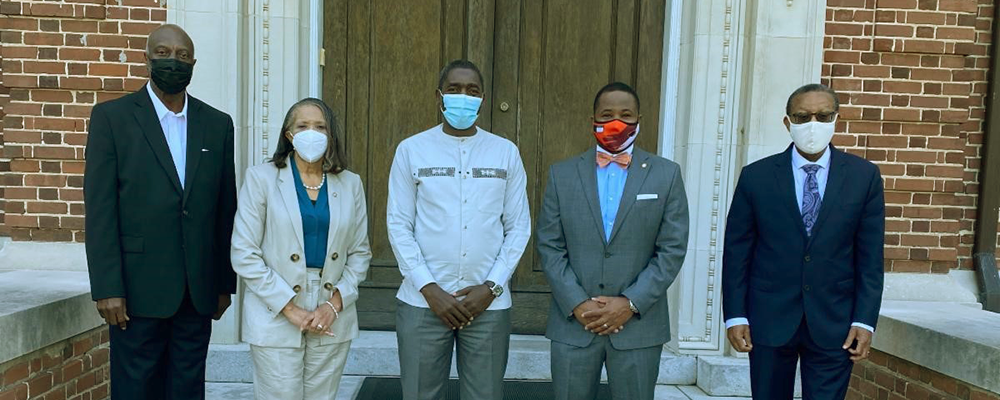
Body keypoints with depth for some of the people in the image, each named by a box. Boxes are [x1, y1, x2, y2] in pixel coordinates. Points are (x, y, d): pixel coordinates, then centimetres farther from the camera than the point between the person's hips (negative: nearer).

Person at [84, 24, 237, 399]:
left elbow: (226, 209, 8)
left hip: (199, 291, 3)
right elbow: (99, 209, -5)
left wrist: (225, 283, 8)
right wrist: (107, 289, -10)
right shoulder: (111, 116, -1)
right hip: (139, 288, -2)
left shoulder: (218, 124, 7)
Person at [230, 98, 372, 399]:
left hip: (333, 319, 3)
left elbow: (360, 253, 6)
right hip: (276, 318, -2)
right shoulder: (261, 178, -3)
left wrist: (335, 303, -7)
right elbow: (244, 255, -7)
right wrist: (290, 308, -12)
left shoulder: (350, 184, 5)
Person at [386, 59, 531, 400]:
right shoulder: (411, 150, 2)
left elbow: (518, 227, 4)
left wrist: (491, 287, -6)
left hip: (489, 303, 1)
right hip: (422, 301, 0)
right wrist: (428, 287, -8)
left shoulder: (506, 153, 5)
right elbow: (398, 225, 0)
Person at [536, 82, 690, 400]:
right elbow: (549, 246, 2)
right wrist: (577, 303, -9)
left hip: (638, 326, 0)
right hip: (573, 324, 1)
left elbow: (672, 249, -1)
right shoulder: (562, 174, 5)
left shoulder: (666, 175, 2)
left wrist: (631, 304, -10)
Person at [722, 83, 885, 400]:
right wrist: (735, 316, -4)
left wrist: (865, 320, -4)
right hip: (769, 320, 0)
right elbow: (737, 252, 0)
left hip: (833, 323, 0)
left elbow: (870, 257, 1)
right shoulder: (756, 176, -2)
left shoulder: (864, 176, 0)